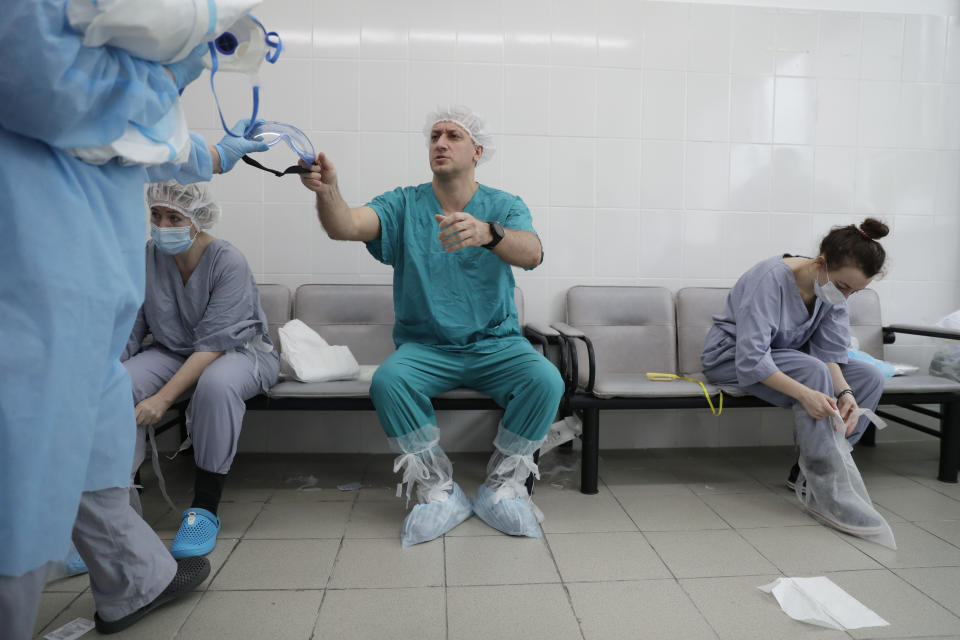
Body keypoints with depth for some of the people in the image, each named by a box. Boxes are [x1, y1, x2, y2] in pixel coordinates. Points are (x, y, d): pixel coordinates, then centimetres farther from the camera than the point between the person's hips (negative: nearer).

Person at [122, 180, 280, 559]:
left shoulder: (228, 261, -19)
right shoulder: (146, 258, -5)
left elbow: (214, 343, -24)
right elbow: (128, 330, -4)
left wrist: (163, 397, -31)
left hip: (239, 350, -4)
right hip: (173, 351, 4)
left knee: (216, 384, -38)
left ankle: (204, 510, -24)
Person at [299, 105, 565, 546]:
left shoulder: (504, 207, 1)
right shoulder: (404, 205, 4)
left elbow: (532, 253, -21)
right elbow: (346, 226, -14)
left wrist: (486, 233, -43)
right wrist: (327, 191, -37)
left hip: (496, 345, 0)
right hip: (424, 347, 1)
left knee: (546, 380, -27)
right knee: (388, 381, -29)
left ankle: (503, 487, -5)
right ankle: (438, 492, -10)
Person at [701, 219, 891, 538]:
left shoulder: (834, 292, -6)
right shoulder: (771, 278, -29)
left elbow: (829, 352, -8)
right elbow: (750, 358, -35)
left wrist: (845, 392, -27)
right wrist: (804, 394, -43)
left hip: (785, 358, 8)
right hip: (731, 357, -8)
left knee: (870, 377, -9)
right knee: (812, 370, -33)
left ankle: (806, 471, -10)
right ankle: (827, 492, -29)